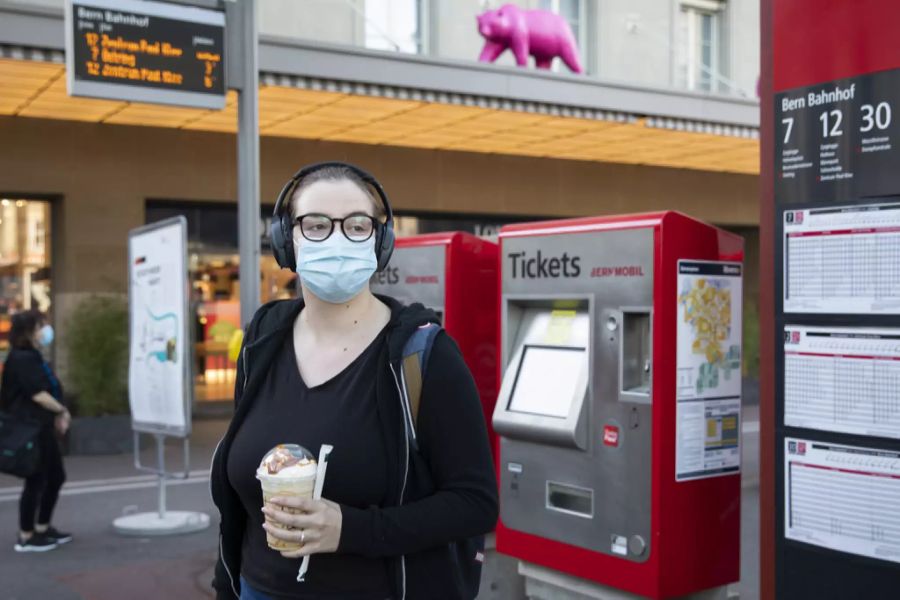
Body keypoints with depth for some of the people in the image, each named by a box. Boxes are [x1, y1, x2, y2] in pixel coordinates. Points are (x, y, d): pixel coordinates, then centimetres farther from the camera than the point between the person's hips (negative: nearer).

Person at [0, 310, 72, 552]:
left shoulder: (32, 356, 15)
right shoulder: (21, 358, -15)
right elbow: (37, 394, -22)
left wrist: (57, 416, 5)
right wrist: (62, 410, -9)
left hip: (43, 427, 10)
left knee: (56, 476, 15)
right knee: (35, 481, -2)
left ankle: (42, 528, 27)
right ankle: (25, 537, 10)